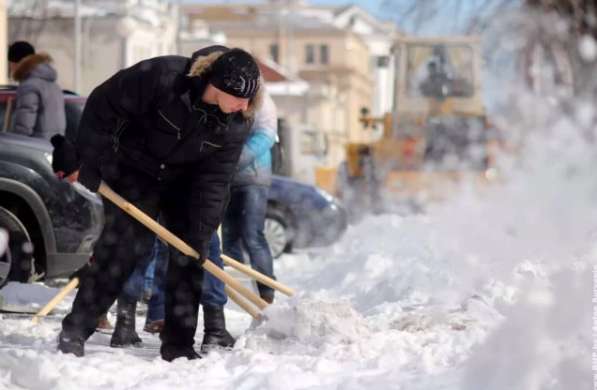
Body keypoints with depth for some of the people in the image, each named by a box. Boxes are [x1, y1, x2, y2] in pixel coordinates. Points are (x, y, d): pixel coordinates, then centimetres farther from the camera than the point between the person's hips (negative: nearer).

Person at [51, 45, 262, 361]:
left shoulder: (238, 123, -21)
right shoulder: (162, 76, -34)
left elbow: (214, 180, -15)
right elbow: (103, 106, -22)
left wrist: (201, 235, -18)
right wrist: (87, 164, -19)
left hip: (185, 179, 4)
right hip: (133, 171, -4)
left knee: (188, 253, -1)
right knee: (125, 244, -13)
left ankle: (179, 345, 8)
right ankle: (74, 330, -4)